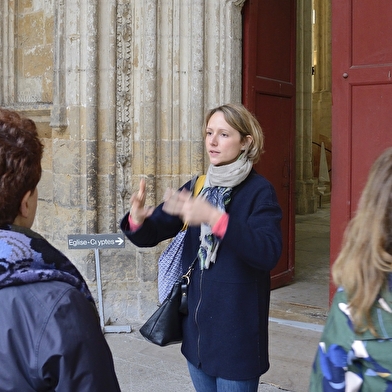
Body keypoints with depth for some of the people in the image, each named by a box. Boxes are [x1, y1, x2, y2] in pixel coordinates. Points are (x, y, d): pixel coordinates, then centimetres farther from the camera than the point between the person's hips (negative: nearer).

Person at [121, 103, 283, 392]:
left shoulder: (259, 191, -11)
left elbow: (269, 252, -26)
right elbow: (150, 235, 1)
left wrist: (214, 218, -38)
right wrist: (137, 219, -23)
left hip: (237, 333, -6)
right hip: (196, 327, 6)